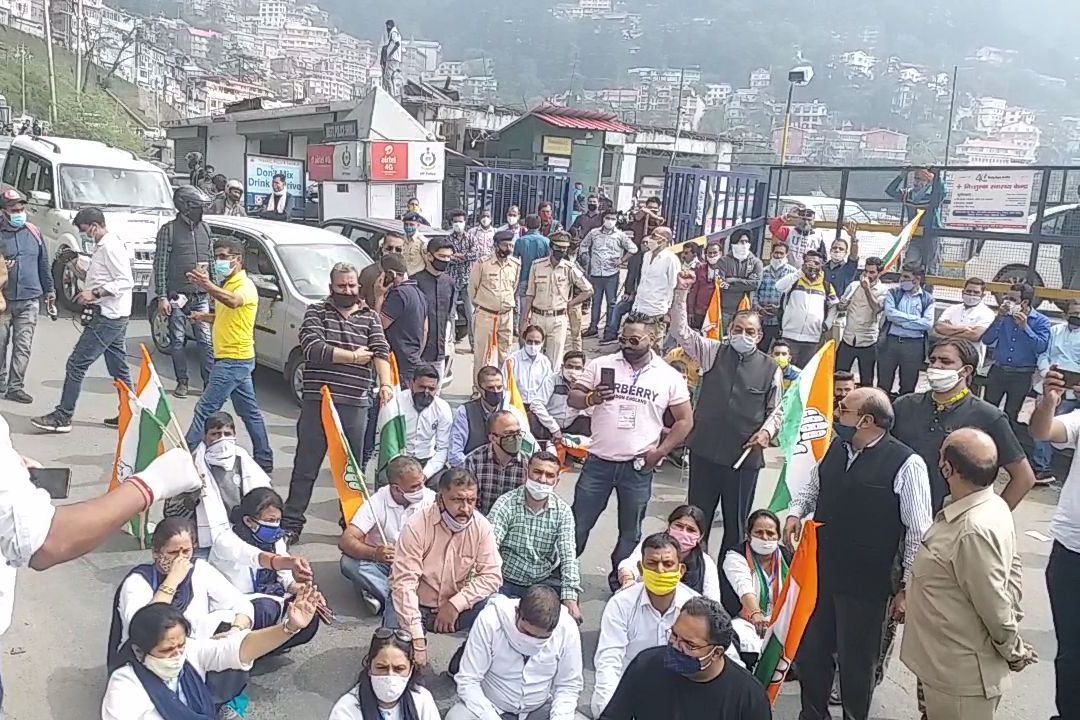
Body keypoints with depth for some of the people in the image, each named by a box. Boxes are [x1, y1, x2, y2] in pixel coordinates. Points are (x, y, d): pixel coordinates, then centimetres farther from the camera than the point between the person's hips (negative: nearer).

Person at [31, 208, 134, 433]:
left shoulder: (110, 247, -15)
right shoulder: (103, 246, 17)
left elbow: (126, 281, -22)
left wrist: (95, 293, -23)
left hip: (108, 317, -11)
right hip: (112, 316, 11)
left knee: (77, 364, -6)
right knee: (119, 369, 12)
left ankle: (62, 416, 0)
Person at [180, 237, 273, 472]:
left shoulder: (245, 285, -15)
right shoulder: (228, 284, 16)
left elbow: (232, 301, -40)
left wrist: (207, 285, -55)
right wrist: (205, 317, 13)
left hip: (234, 360, -10)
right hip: (232, 359, 10)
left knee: (205, 409, -8)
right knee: (250, 411, 13)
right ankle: (264, 460, 20)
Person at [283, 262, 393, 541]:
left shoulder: (370, 317, 11)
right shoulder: (316, 312, 5)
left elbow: (381, 351, -4)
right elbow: (313, 348, -12)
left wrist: (386, 383, -22)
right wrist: (353, 356, -7)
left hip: (356, 405, 2)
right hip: (317, 401, -2)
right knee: (306, 467, 4)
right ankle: (291, 524, 14)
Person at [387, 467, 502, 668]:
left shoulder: (481, 526, -13)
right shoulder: (416, 526, -23)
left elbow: (492, 576, -14)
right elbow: (404, 583, -26)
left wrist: (455, 604, -26)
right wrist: (417, 639, -32)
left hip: (457, 605, 2)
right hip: (416, 604, -2)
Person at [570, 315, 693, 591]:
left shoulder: (669, 376, 0)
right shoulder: (601, 365, 0)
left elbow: (685, 420, 3)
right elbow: (573, 397, 2)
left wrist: (661, 452, -6)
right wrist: (591, 398, -20)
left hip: (639, 467, 0)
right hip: (599, 462, 0)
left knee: (630, 531, 14)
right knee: (578, 523, 7)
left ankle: (619, 582, 30)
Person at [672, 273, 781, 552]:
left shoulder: (771, 368, -1)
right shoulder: (714, 353, 1)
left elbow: (776, 409, 7)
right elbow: (681, 331, -7)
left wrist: (767, 430, -13)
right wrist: (682, 292, -16)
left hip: (745, 456, -1)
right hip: (706, 451, 1)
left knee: (736, 523, 11)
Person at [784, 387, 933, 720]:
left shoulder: (906, 464, -16)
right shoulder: (836, 449, 4)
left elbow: (918, 534, -12)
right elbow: (813, 486, 22)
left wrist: (908, 588, -10)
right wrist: (796, 511, 3)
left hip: (865, 585, -6)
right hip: (820, 573, 6)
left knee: (856, 663, 13)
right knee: (809, 651, 19)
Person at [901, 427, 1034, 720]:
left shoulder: (974, 531, -32)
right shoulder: (993, 505, -2)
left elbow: (995, 605, -23)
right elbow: (1013, 567, 9)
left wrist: (1014, 651, -8)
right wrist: (1014, 623, 11)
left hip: (961, 674, -9)